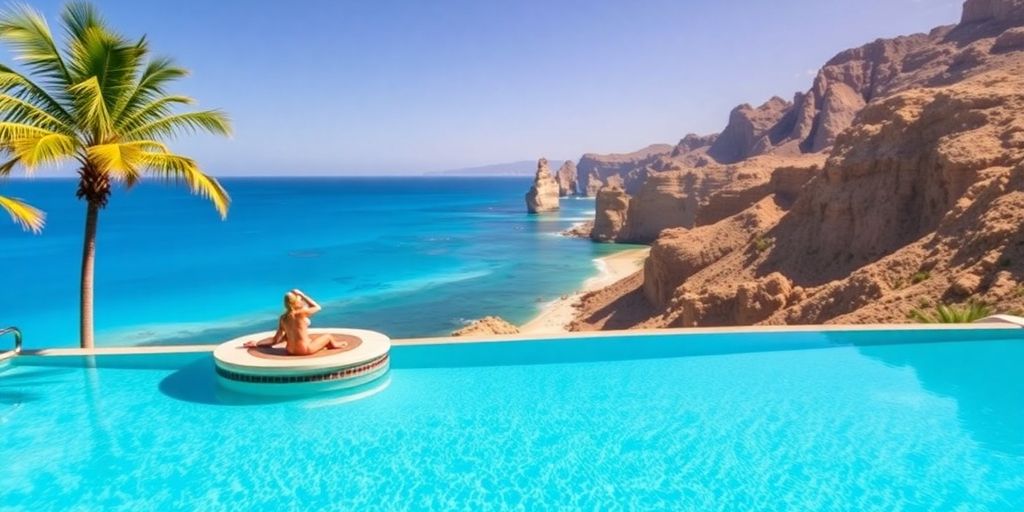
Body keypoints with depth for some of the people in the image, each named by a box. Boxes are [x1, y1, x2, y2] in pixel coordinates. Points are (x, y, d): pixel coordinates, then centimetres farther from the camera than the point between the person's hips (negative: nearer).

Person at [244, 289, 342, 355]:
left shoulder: (282, 318, 2)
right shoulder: (302, 312, -16)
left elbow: (275, 340, 1)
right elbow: (318, 307, 2)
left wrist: (256, 343, 9)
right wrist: (302, 294, -1)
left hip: (291, 350, 6)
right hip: (305, 350, -6)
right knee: (328, 336, 15)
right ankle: (334, 346, 41)